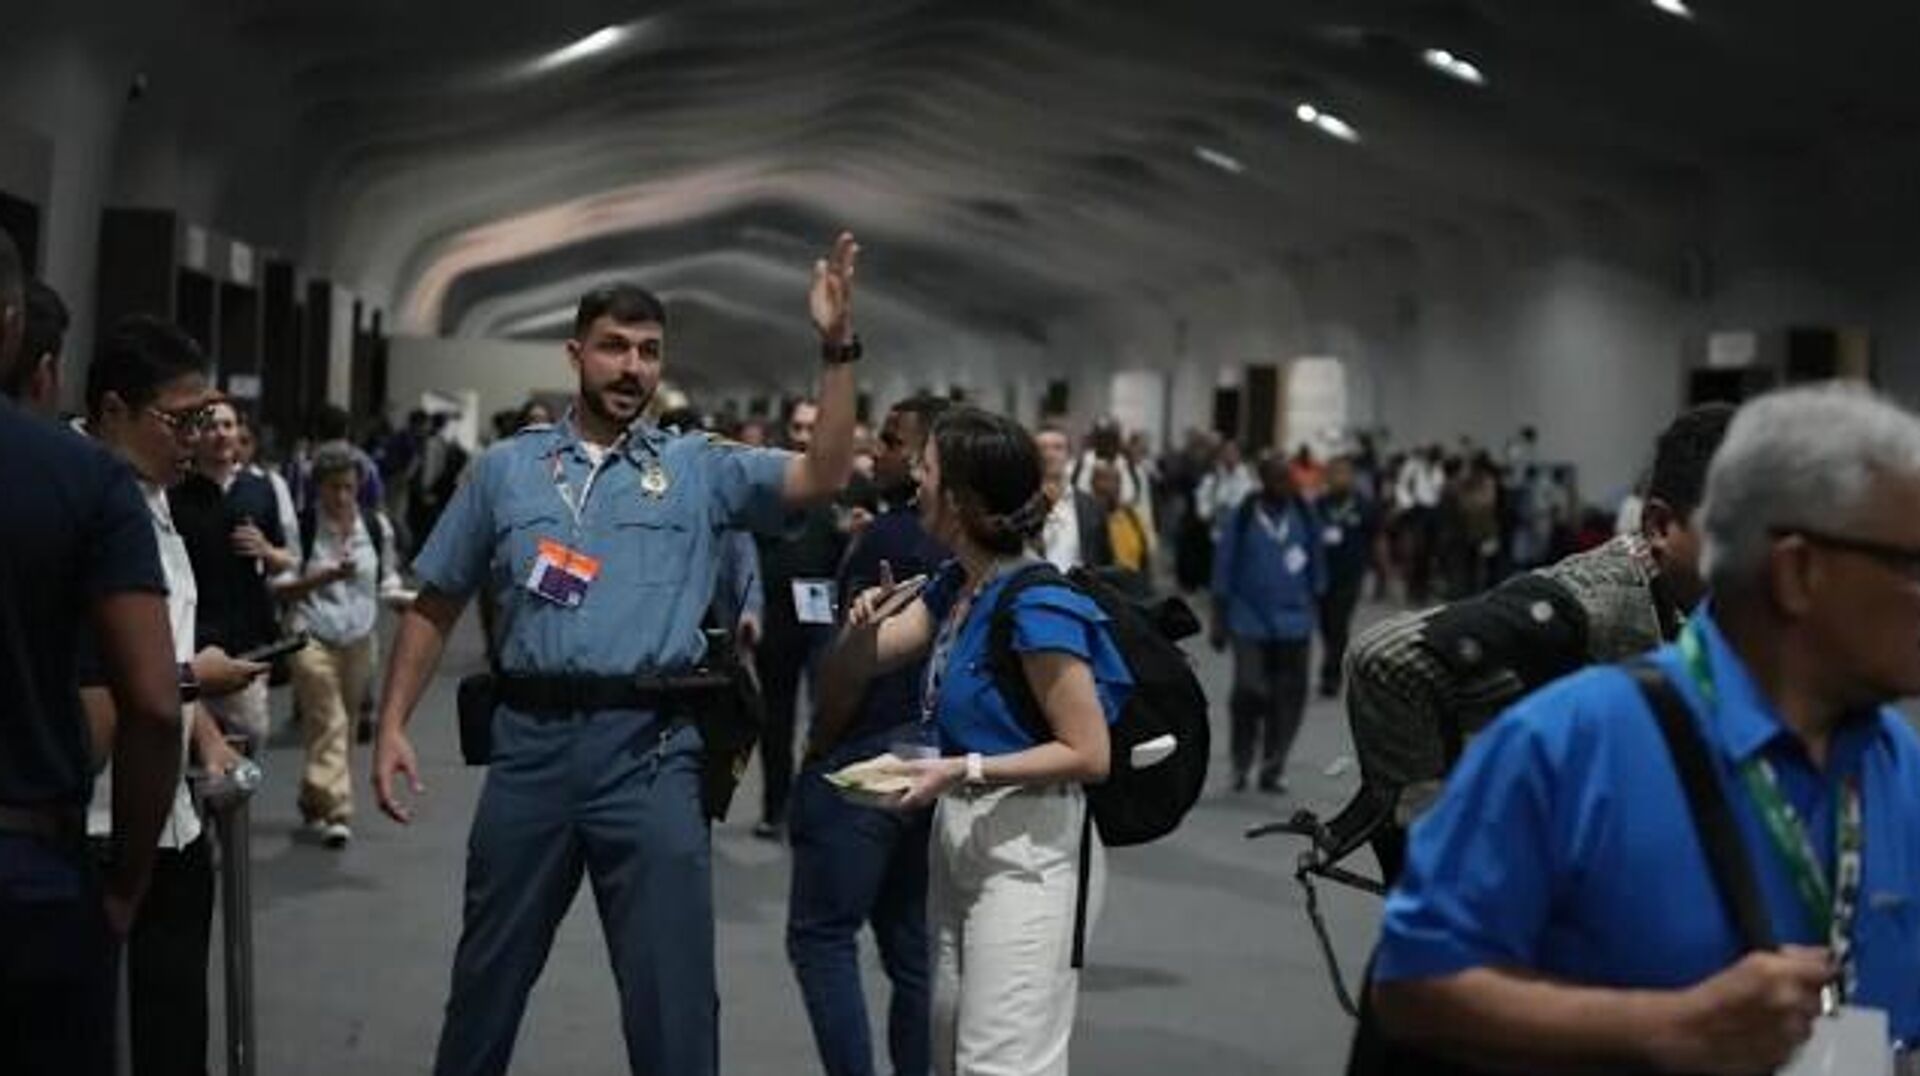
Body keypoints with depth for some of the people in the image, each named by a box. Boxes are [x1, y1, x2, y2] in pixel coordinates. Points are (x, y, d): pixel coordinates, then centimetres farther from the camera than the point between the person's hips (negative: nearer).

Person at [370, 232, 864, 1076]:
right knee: (492, 970, 16)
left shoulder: (699, 469, 4)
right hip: (530, 738, 2)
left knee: (671, 984, 2)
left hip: (648, 747, -1)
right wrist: (393, 723, 4)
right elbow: (435, 605, 11)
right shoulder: (506, 469, 8)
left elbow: (823, 477, -8)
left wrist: (837, 349, -17)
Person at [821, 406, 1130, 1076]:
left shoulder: (1037, 607, -20)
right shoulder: (953, 587, 7)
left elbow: (1088, 754, -19)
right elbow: (848, 671, 12)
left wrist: (964, 771, -24)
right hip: (959, 838, 9)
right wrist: (863, 623, -11)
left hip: (1028, 850, -9)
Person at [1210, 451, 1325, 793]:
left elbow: (1317, 564, 14)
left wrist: (1314, 608, 14)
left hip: (1294, 622, 3)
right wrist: (1220, 621, 2)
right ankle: (1241, 762, 9)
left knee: (1289, 695, 3)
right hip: (1250, 621, -3)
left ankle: (1273, 767, 17)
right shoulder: (1243, 517, -3)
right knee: (1250, 691, -11)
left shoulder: (1304, 514, 4)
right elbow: (1224, 569, 2)